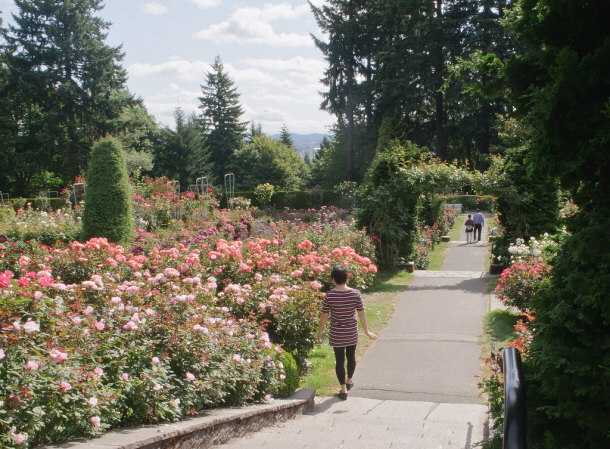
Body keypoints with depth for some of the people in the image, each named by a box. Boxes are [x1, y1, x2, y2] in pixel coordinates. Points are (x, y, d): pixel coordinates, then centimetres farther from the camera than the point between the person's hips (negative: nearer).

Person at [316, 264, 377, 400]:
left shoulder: (329, 296, -17)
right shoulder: (355, 294, -11)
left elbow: (324, 316, -9)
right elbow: (361, 314, -5)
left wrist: (320, 332, 6)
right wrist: (367, 332, 5)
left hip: (336, 334, -3)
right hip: (352, 333, 3)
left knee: (340, 360, 8)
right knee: (351, 357, 22)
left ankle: (343, 389, 10)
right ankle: (349, 381, 43)